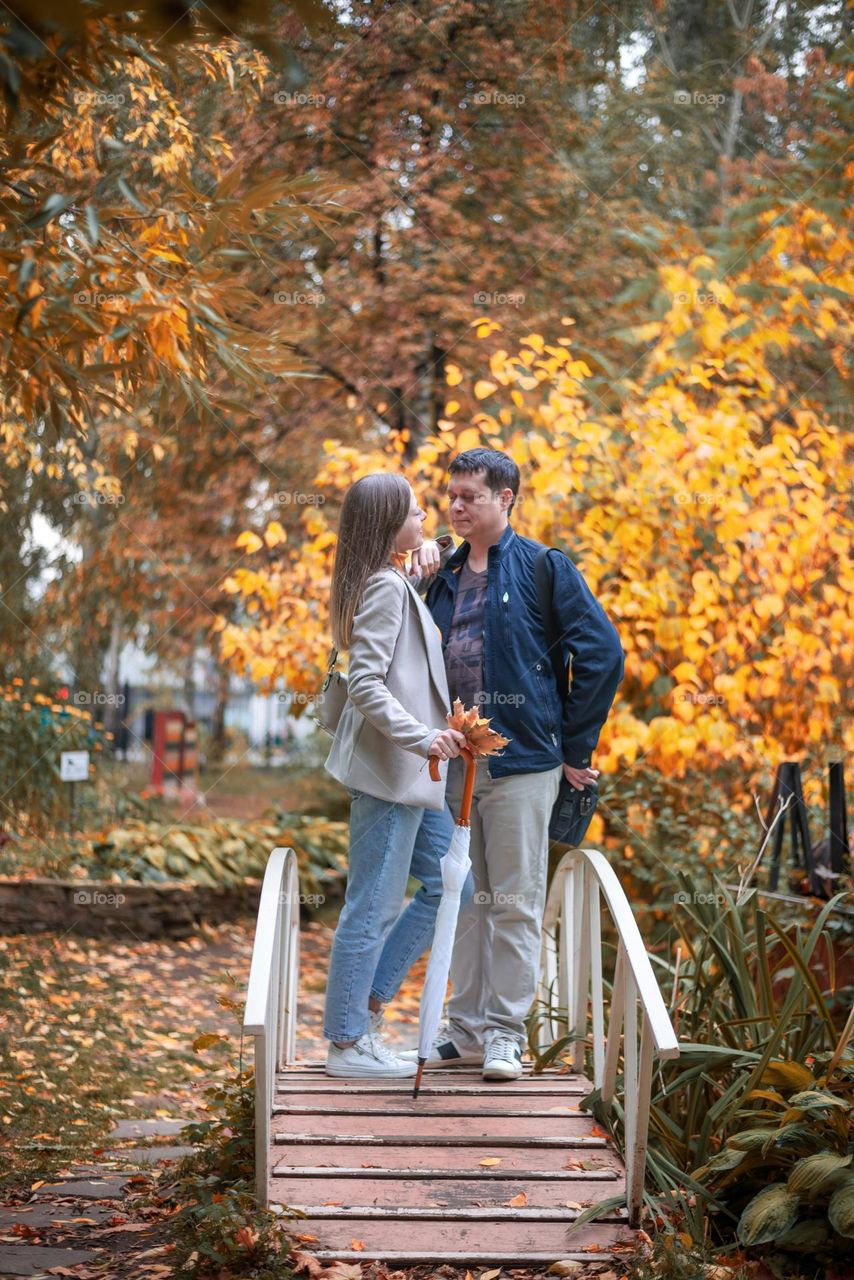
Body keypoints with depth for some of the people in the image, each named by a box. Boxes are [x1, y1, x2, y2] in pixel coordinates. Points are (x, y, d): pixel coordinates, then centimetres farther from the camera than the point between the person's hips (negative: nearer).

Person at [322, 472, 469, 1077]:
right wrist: (421, 737, -28)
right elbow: (366, 685, -21)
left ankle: (367, 1002, 22)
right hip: (387, 771, -10)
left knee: (450, 884, 17)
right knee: (375, 907, -3)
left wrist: (430, 579, 17)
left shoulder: (400, 584, 15)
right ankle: (348, 1043, 7)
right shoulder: (385, 587, -15)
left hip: (412, 774, 10)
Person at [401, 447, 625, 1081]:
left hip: (521, 764, -6)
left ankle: (505, 1033, 6)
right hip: (455, 762, 6)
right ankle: (466, 1029, 20)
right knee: (464, 901, 11)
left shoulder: (544, 569, -3)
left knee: (515, 903, -2)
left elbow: (604, 654, -7)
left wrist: (575, 744, -6)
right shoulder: (444, 575, 13)